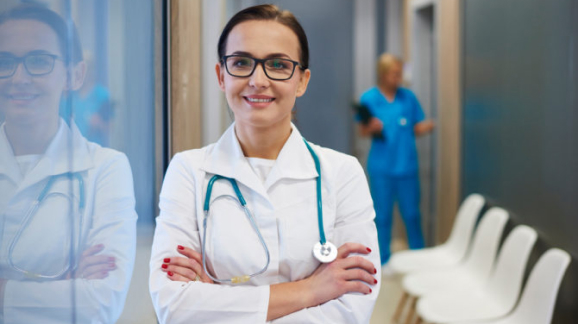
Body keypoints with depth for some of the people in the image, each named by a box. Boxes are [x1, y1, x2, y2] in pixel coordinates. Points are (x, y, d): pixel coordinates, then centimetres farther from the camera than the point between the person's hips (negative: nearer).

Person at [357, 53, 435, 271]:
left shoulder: (408, 97, 5)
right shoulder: (369, 98, -1)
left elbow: (417, 129, 7)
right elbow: (362, 131, 2)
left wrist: (426, 127, -14)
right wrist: (372, 128, -19)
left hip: (407, 166, 2)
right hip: (381, 168, -1)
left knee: (412, 214, 7)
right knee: (383, 215, 7)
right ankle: (384, 260, 17)